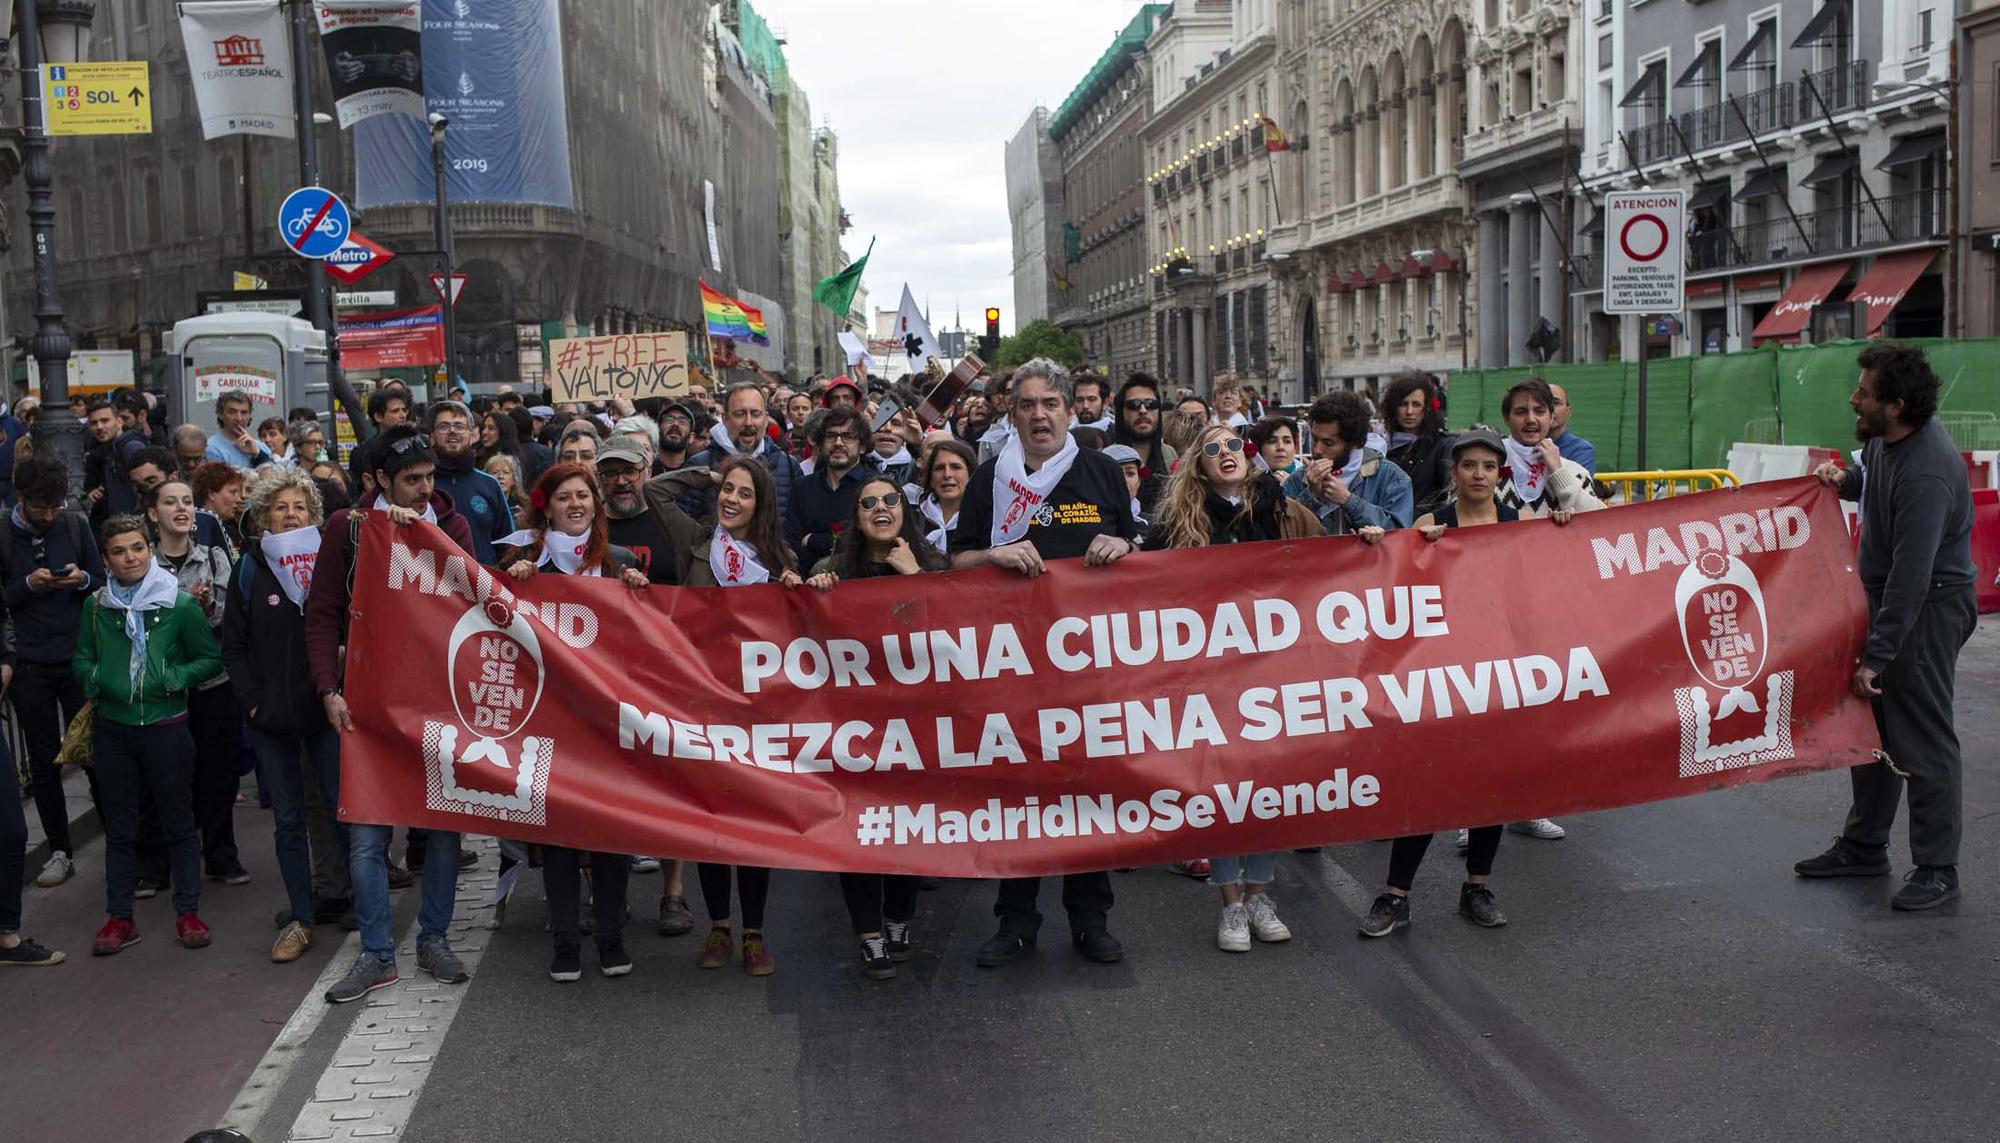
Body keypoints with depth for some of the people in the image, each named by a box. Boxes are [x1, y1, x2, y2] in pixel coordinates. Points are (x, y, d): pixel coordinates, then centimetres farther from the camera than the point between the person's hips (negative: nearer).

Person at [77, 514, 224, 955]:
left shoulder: (180, 604, -5)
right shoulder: (96, 605, 3)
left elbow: (211, 659, 0)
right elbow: (81, 659, 14)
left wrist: (173, 679, -14)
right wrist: (97, 680, -7)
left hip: (166, 727, -3)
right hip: (112, 728, 3)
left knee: (178, 823, 7)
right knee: (119, 827, 10)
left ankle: (187, 913, 17)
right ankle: (119, 918, 19)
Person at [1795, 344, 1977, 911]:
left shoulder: (1926, 473, -28)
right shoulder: (1884, 438, 1)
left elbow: (1911, 577, -28)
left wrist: (1877, 656, -26)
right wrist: (1845, 479, 4)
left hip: (1929, 608, -10)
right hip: (1885, 593, 10)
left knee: (1922, 738, -4)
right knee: (1873, 724, 16)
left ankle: (1937, 869, 6)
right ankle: (1863, 846, 27)